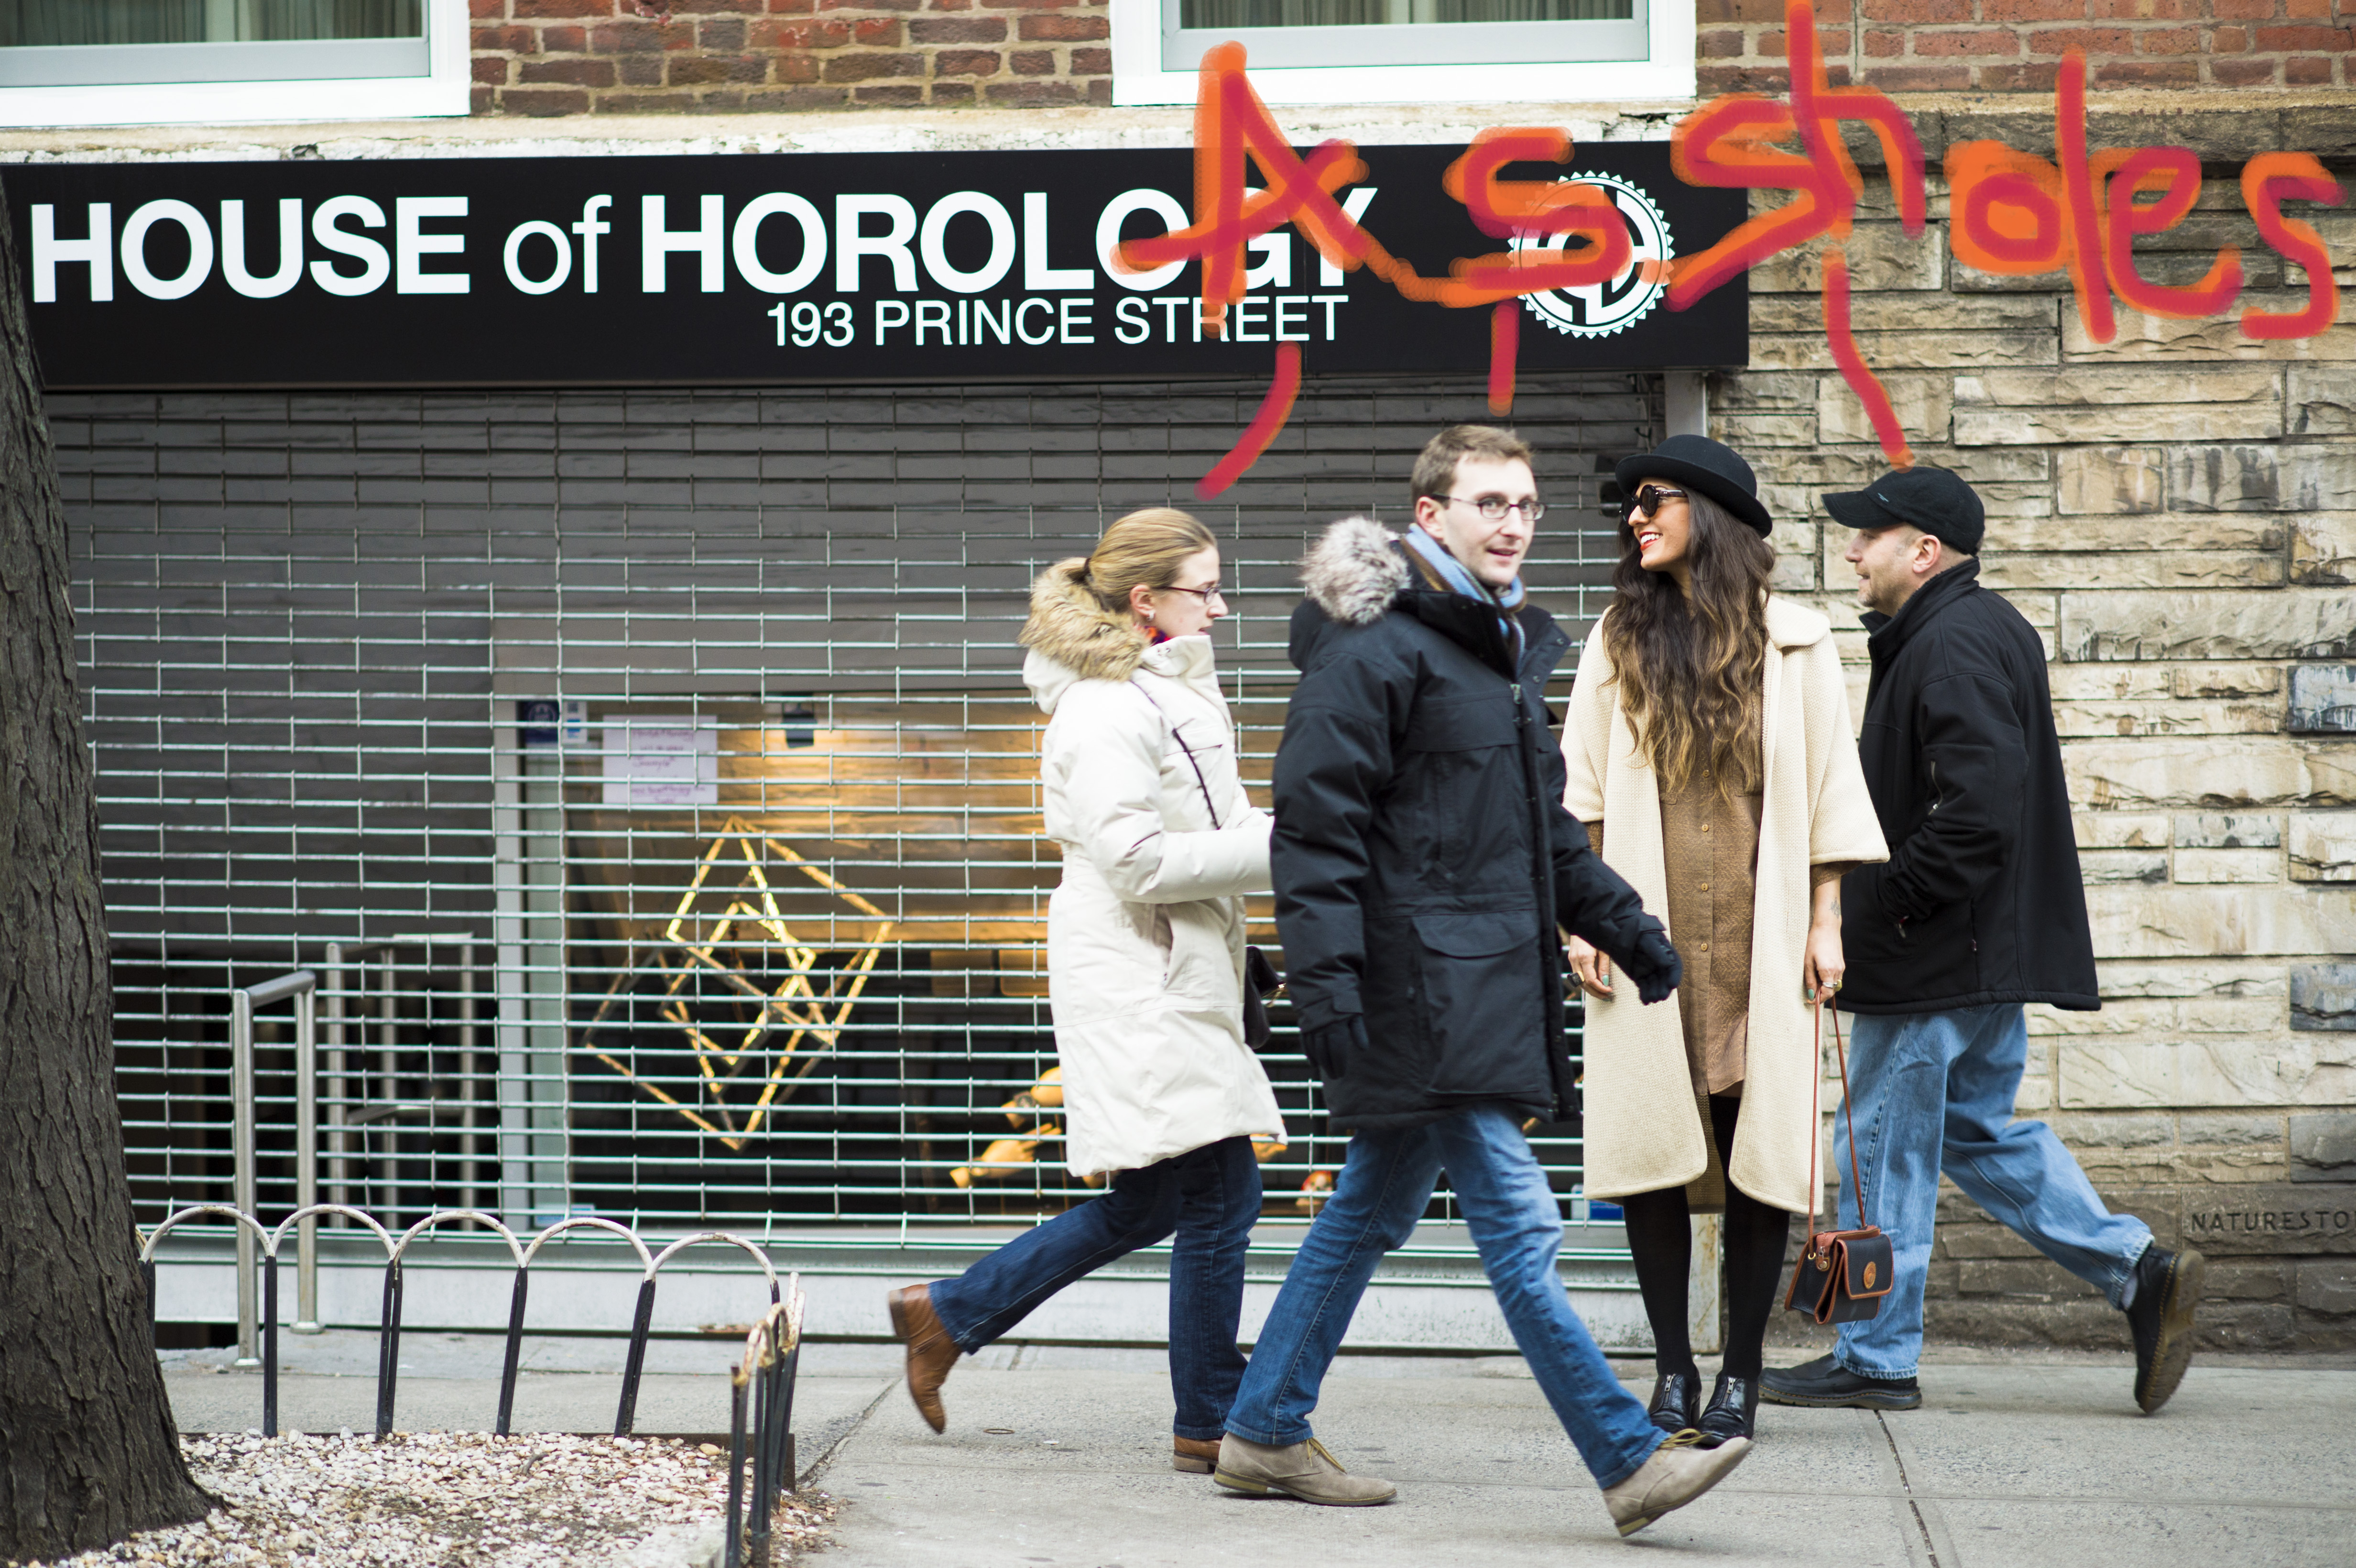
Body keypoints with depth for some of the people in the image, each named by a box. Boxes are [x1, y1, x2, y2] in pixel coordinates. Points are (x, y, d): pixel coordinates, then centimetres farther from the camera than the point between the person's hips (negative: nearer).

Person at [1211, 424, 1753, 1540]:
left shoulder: (1506, 645, 19)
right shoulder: (1373, 648, -11)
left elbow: (1545, 826, 29)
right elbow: (1314, 823, -15)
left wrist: (1623, 926, 23)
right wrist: (1327, 979, -21)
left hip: (1492, 980, 10)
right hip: (1420, 986, -10)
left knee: (1371, 1214, 14)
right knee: (1518, 1225, -10)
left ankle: (1265, 1432, 23)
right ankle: (1628, 1460, -11)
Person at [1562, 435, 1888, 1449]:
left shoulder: (1794, 645, 6)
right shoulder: (1618, 642, 10)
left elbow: (1828, 789, 7)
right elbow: (1580, 792, 9)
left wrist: (1825, 923, 1)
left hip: (1759, 934, -1)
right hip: (1648, 929, 1)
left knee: (1760, 1145, -3)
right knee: (1652, 1142, -1)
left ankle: (1741, 1376, 4)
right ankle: (1673, 1372, 7)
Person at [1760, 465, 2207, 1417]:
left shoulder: (1950, 646, -18)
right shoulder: (1986, 629, 16)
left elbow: (1982, 800, -28)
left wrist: (1899, 902, -20)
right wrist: (1890, 902, 16)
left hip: (1936, 956, -11)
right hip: (1994, 948, 11)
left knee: (1882, 1150, 0)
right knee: (1977, 1131, 18)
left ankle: (1875, 1360, 8)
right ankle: (2140, 1273, 12)